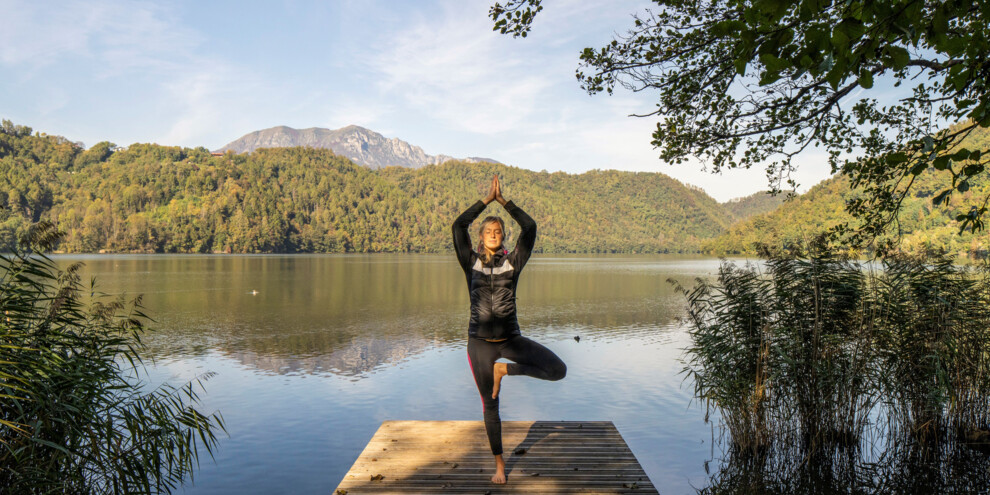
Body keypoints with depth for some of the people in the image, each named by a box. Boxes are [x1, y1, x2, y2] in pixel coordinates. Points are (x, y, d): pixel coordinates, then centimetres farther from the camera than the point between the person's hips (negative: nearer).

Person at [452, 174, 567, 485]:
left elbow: (530, 228, -5)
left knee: (558, 370, -16)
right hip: (480, 341, -1)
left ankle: (505, 370, 1)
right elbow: (459, 226, -8)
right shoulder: (471, 262, 2)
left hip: (511, 338, 1)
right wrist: (487, 200, -4)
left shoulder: (513, 262, 3)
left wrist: (504, 200, -2)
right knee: (490, 405, 9)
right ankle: (499, 464, 27)